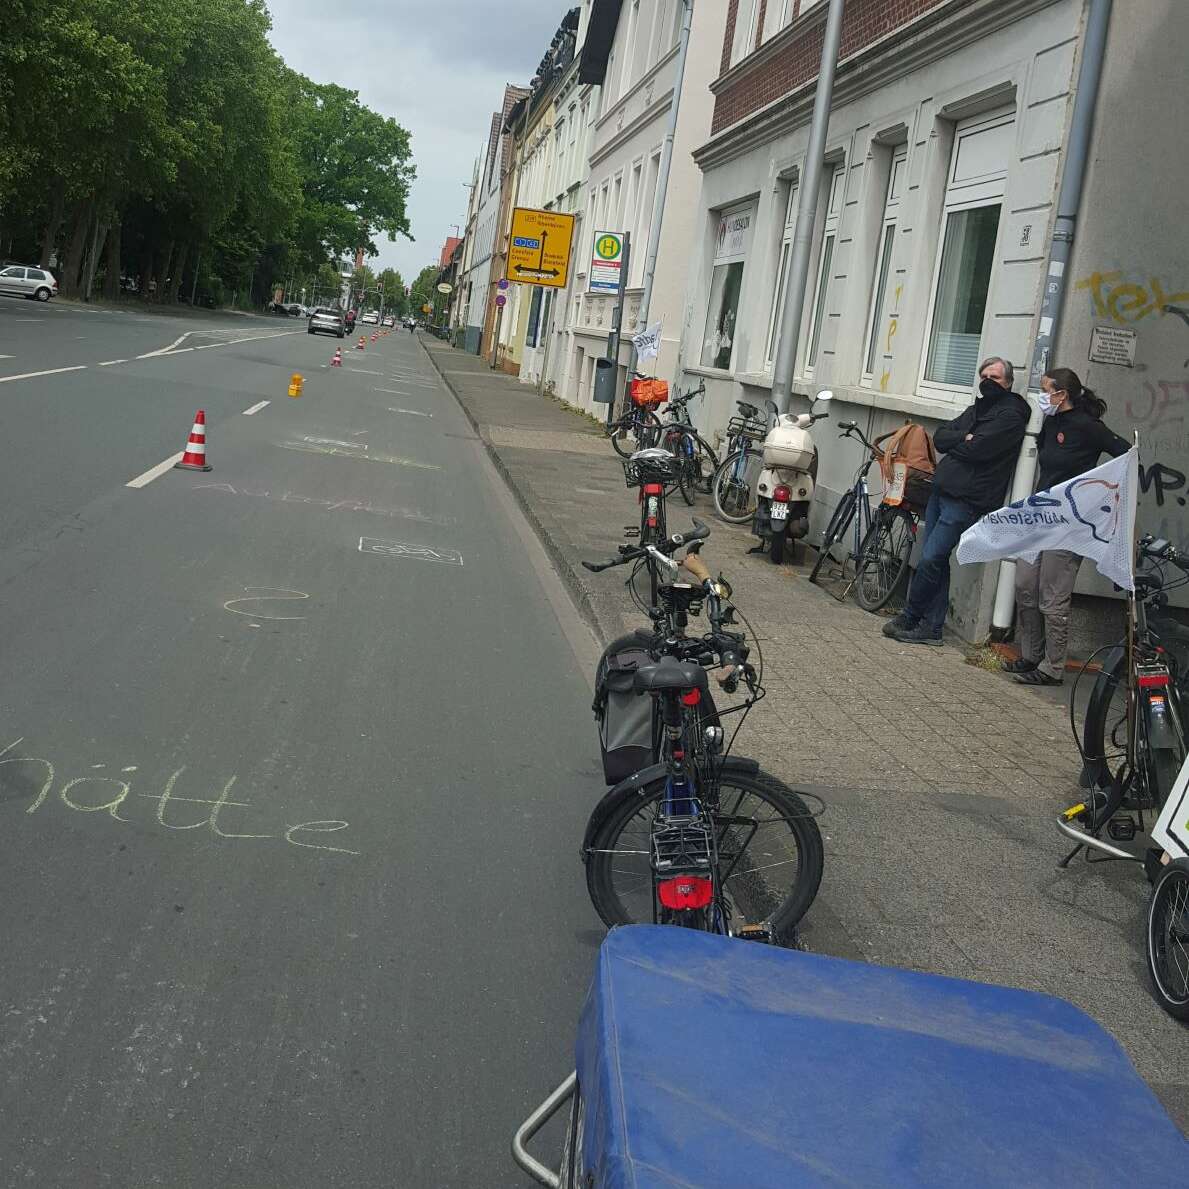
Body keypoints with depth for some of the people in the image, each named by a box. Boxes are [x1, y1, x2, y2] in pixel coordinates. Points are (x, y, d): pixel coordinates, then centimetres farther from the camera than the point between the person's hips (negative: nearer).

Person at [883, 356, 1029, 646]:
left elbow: (977, 449, -19)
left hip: (965, 500, -8)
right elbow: (939, 437, 9)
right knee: (937, 560, 8)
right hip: (941, 491, 8)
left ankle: (909, 617, 4)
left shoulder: (1011, 414, -7)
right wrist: (964, 438, -9)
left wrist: (953, 443, -1)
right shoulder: (977, 408, 20)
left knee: (931, 559, -10)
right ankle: (932, 627, 12)